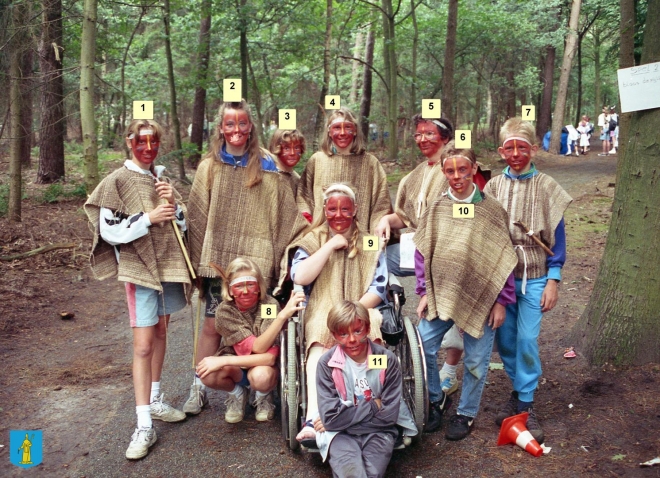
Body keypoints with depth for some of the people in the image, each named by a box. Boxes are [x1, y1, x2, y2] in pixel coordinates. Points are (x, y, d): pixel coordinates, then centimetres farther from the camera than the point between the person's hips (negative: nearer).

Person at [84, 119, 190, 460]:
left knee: (160, 332, 15)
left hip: (168, 264, 6)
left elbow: (182, 224, 10)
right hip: (139, 268, -6)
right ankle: (144, 426, -2)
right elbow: (109, 230, -12)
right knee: (143, 345, -7)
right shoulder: (117, 181, -7)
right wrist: (150, 218, -19)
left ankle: (154, 400, 31)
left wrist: (173, 201, -9)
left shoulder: (163, 178, 8)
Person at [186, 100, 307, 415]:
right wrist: (199, 258, 3)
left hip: (256, 260, -1)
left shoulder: (266, 167, 5)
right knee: (213, 325, 1)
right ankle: (198, 389, 15)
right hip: (218, 259, 1)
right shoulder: (209, 167, 8)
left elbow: (285, 213, 6)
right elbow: (197, 215, 7)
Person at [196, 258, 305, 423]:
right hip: (235, 368, 2)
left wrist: (223, 361, -36)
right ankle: (237, 394, 4)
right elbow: (258, 347, -30)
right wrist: (283, 315, -44)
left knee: (260, 376, -37)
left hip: (263, 366, -1)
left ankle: (264, 396, 1)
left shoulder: (270, 305, -24)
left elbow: (270, 357, -30)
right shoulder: (225, 311, -21)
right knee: (208, 374, -31)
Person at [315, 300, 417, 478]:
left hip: (378, 432, 1)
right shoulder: (327, 363, -11)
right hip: (341, 434, -1)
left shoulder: (387, 360, -8)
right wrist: (373, 405, -9)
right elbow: (330, 419, -14)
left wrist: (345, 417, -10)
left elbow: (389, 415, -9)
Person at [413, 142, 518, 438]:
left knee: (476, 360, 8)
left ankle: (466, 413, 30)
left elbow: (504, 258, -4)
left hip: (480, 299, -2)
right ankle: (436, 400, 26)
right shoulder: (436, 209, 0)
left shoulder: (492, 210, -7)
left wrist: (501, 301, -5)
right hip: (440, 296, 3)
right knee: (422, 348, 1)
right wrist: (424, 292, 2)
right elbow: (422, 252, 6)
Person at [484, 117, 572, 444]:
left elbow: (556, 236, -2)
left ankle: (526, 404, 7)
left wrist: (553, 280, -6)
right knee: (505, 339, 8)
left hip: (534, 277, -2)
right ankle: (519, 391, 28)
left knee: (527, 339, -7)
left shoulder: (546, 187, -3)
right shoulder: (493, 187, 2)